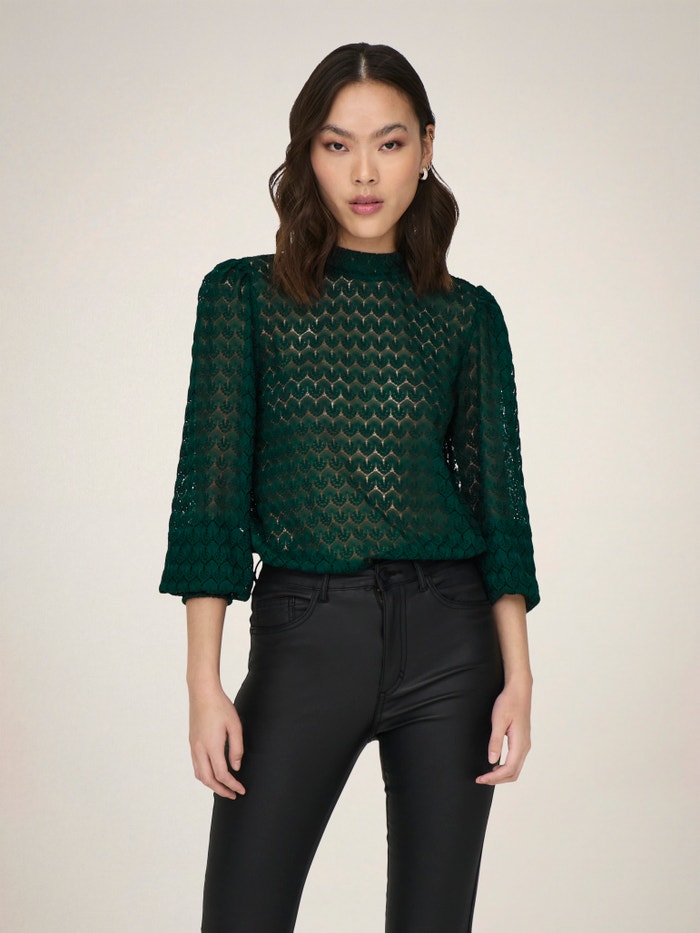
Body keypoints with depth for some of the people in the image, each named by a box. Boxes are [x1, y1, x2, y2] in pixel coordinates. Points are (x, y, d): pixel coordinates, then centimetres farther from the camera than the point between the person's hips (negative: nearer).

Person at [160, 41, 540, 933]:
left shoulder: (467, 314, 7)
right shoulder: (244, 294, 2)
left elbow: (497, 498, 6)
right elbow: (211, 492, -1)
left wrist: (518, 676, -2)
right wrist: (204, 681, -8)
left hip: (449, 635, 2)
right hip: (304, 637, -1)